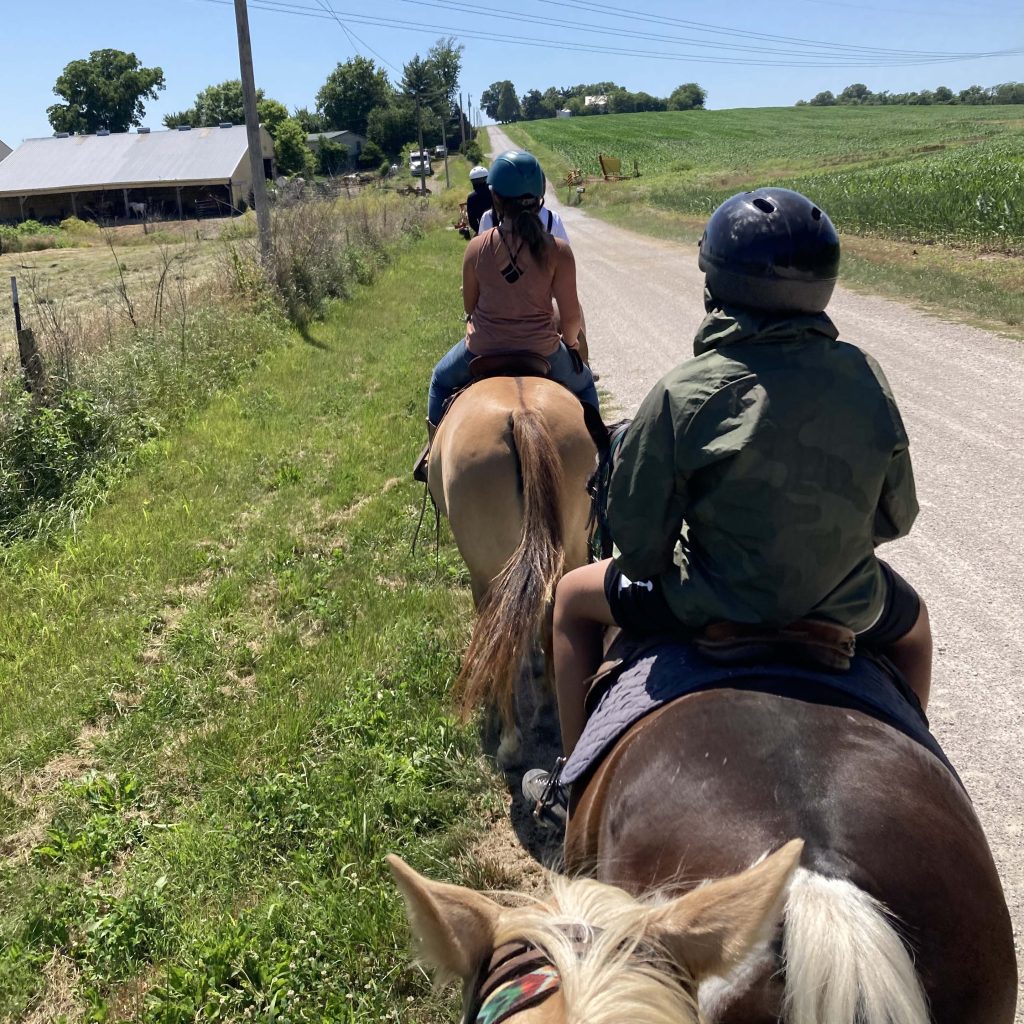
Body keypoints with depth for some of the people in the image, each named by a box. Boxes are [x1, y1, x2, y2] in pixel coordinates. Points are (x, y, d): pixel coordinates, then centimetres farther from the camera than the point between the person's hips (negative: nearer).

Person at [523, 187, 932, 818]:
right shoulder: (866, 378, -11)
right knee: (912, 621, 38)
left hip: (716, 607, -3)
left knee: (575, 597, 21)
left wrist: (649, 571, 7)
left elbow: (636, 534, -16)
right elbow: (897, 516, -1)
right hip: (849, 607, 4)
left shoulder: (685, 394, -22)